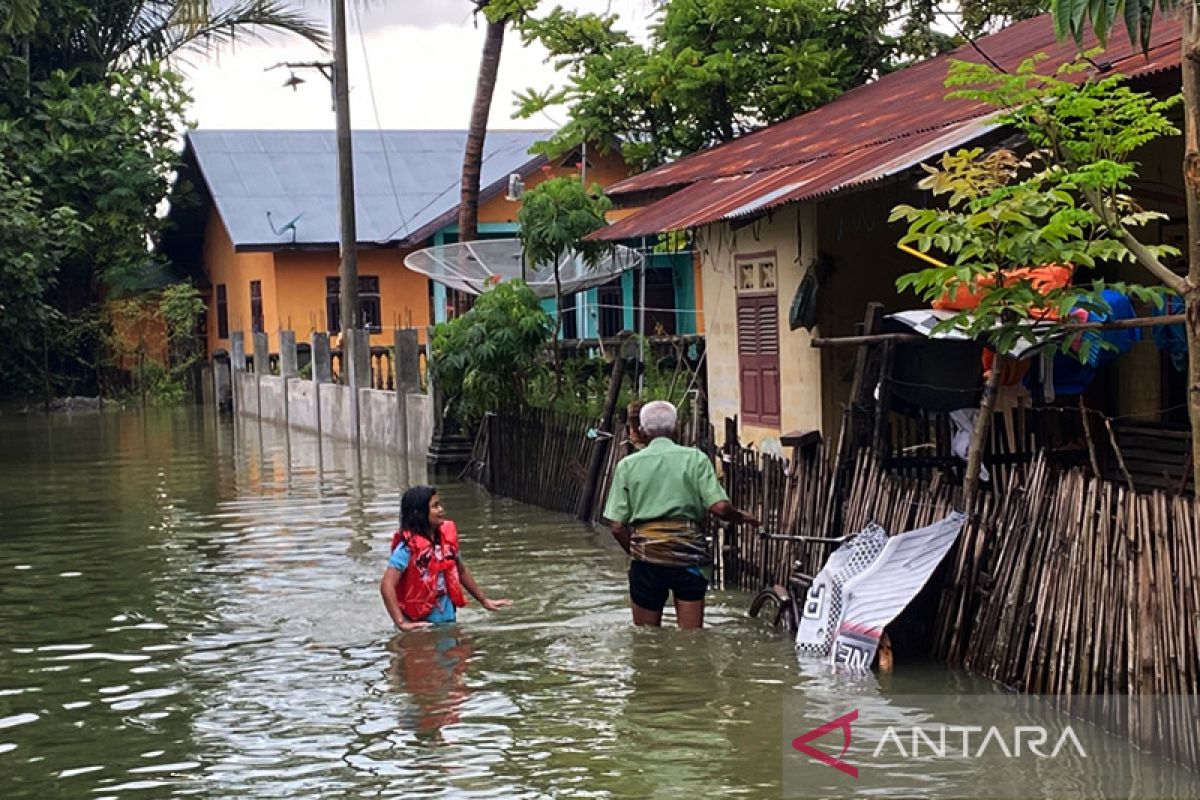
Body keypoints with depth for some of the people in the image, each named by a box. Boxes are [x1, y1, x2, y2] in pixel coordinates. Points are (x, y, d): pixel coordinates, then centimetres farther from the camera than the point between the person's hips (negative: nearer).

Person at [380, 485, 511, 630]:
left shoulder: (446, 538, 4)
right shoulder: (409, 546, -16)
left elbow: (461, 571, 22)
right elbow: (387, 585, -25)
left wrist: (484, 601, 28)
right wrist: (402, 623, -31)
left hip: (448, 620, 6)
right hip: (421, 625, -6)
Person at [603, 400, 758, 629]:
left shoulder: (628, 464, 4)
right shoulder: (695, 458, 1)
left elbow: (617, 526, 0)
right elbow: (719, 507, -9)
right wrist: (740, 517, 12)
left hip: (647, 557, 1)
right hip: (688, 554, -1)